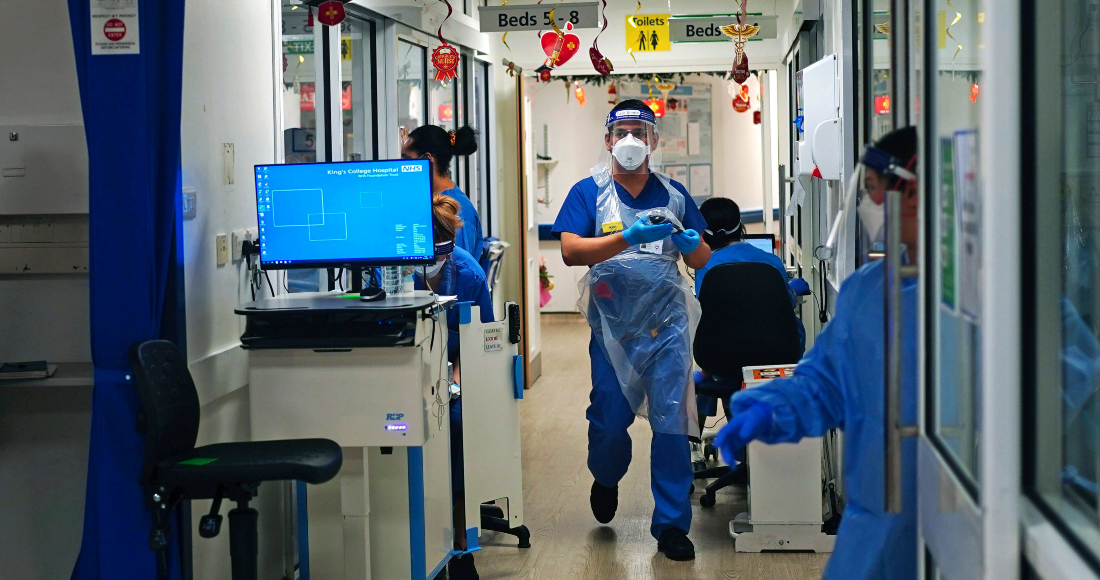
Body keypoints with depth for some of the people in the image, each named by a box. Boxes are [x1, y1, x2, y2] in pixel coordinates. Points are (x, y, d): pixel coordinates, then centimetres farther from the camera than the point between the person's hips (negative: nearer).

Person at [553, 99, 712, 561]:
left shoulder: (673, 194, 10)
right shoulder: (589, 193, 2)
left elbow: (702, 259, 13)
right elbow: (570, 251, -13)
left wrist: (691, 244, -12)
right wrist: (629, 237, -25)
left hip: (667, 323, 1)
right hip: (613, 324, -1)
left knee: (671, 422, -3)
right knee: (609, 419, 5)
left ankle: (672, 525, 7)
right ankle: (606, 480, 39)